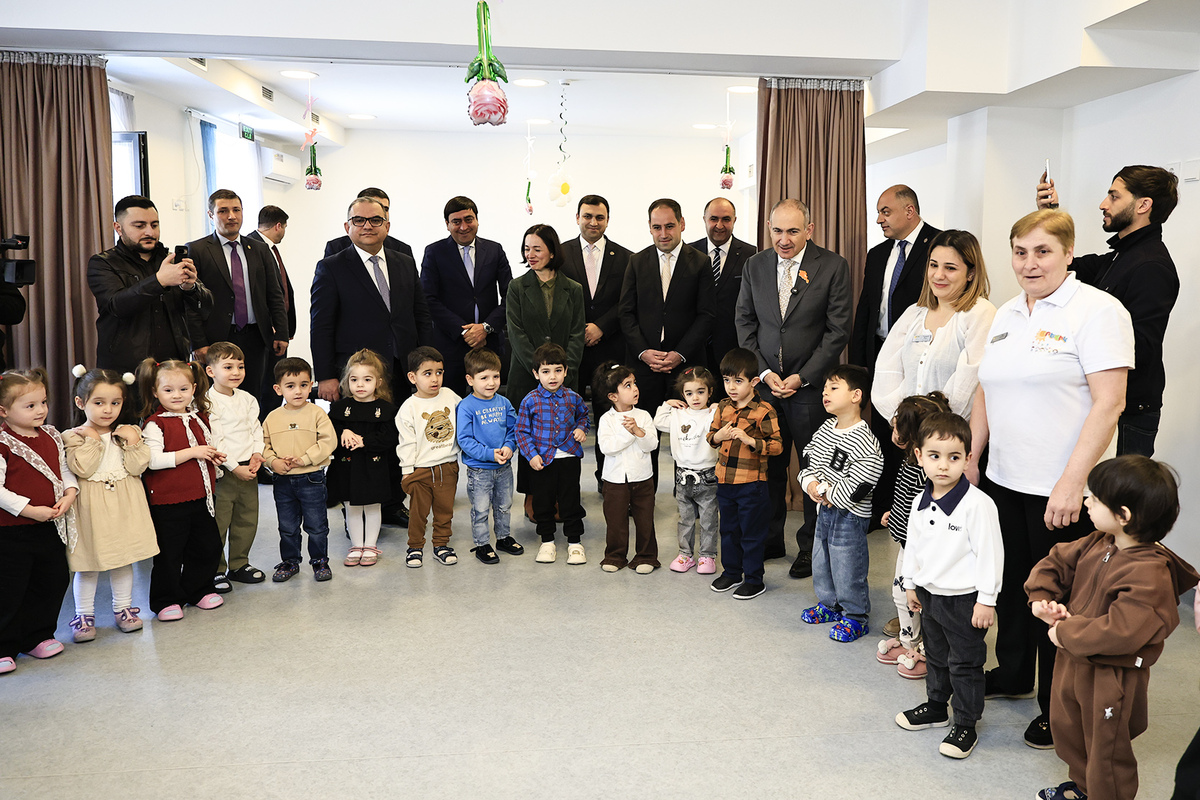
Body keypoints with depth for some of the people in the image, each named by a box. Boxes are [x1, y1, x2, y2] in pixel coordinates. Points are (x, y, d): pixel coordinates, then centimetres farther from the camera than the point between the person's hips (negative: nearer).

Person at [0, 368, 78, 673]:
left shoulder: (51, 437, 6)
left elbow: (64, 471, 13)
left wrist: (69, 494, -7)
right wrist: (30, 510, -21)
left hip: (50, 527, 7)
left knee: (54, 581, 14)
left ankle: (37, 636, 31)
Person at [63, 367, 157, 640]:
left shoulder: (129, 432, 4)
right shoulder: (74, 436, -5)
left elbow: (137, 467, -5)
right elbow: (82, 469, -18)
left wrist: (133, 442, -15)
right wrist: (92, 440, -18)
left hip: (124, 506, 3)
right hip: (91, 508, -2)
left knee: (124, 560, 13)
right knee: (88, 563, 6)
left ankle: (122, 608, 27)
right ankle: (84, 615, 20)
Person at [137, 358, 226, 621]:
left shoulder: (201, 418, 8)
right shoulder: (155, 424, -11)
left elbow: (211, 443, 25)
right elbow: (153, 460, -22)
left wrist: (216, 455, 2)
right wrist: (191, 453, -23)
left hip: (201, 497, 6)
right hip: (168, 500, -6)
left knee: (208, 546, 15)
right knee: (169, 552, 4)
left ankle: (198, 590, 34)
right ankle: (165, 601, 20)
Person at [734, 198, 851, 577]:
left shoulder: (833, 267, -4)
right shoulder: (754, 266, 6)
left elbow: (838, 330, -6)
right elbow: (745, 323, 8)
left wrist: (802, 377, -11)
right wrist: (763, 372, -4)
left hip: (811, 386, -3)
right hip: (766, 381, 3)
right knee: (769, 465, 9)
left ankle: (810, 547, 19)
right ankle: (770, 540, 24)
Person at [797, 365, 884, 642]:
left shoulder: (865, 442, -22)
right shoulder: (825, 428, 4)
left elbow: (857, 486, -26)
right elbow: (807, 458, 9)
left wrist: (827, 493, -16)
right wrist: (811, 483, -9)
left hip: (850, 517, -8)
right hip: (824, 511, 8)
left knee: (848, 569, 3)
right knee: (821, 561, 21)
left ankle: (856, 616, 21)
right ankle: (829, 604, 40)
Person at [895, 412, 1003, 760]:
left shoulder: (977, 504, -21)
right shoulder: (920, 502, 0)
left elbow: (990, 553, -19)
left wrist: (986, 600, -17)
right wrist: (911, 584, 16)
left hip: (964, 599, -7)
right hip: (929, 594, 7)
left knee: (965, 665, 7)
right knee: (936, 656, 24)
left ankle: (966, 726, 22)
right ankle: (936, 707, 42)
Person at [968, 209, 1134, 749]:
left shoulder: (1097, 311, -11)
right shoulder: (1006, 315, 11)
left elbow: (1109, 403, -17)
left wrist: (1071, 483, -21)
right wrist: (971, 459, 11)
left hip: (1060, 490, -6)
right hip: (1004, 481, 7)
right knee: (1011, 581, 19)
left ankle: (1059, 709, 23)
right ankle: (1012, 674, 39)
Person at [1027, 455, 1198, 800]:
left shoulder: (1150, 574, -30)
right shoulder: (1098, 544, -5)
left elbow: (1119, 632, -36)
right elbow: (1055, 562, 9)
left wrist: (1066, 633, -24)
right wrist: (1043, 600, -6)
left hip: (1110, 679, -9)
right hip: (1072, 660, 9)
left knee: (1106, 750, 12)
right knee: (1066, 728, 28)